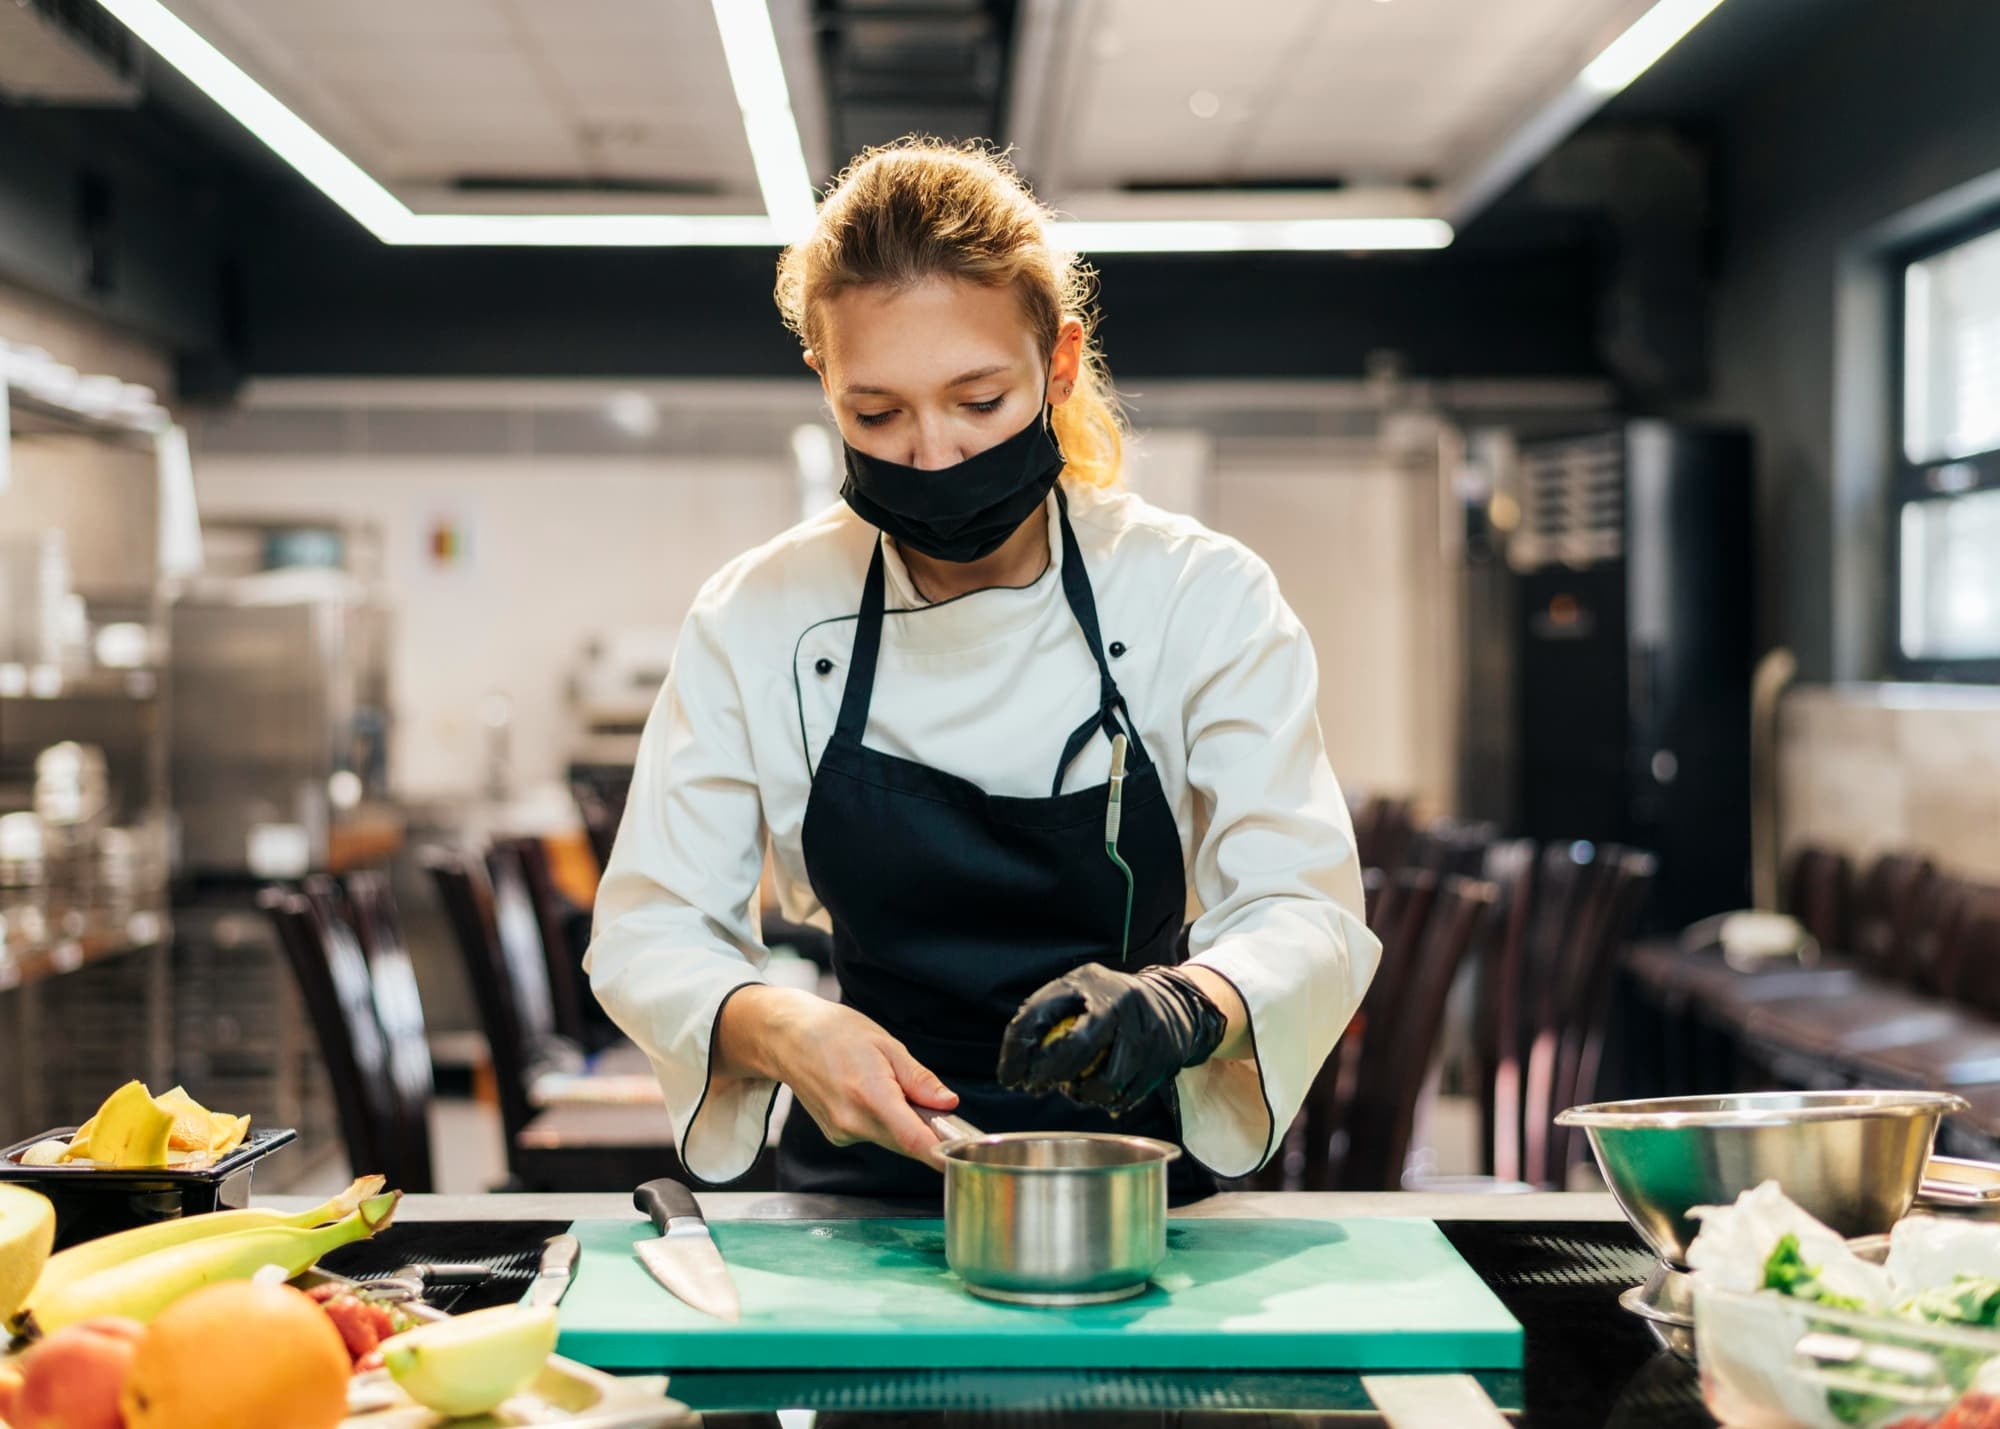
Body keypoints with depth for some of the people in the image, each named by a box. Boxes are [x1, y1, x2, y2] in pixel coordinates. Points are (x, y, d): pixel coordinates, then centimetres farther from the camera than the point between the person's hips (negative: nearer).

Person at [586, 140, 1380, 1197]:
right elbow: (649, 933, -1)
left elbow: (1307, 920, -9)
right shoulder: (757, 620, -2)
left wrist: (1183, 1004, -32)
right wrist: (779, 1030, -23)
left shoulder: (1205, 598, -4)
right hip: (858, 1194, 1)